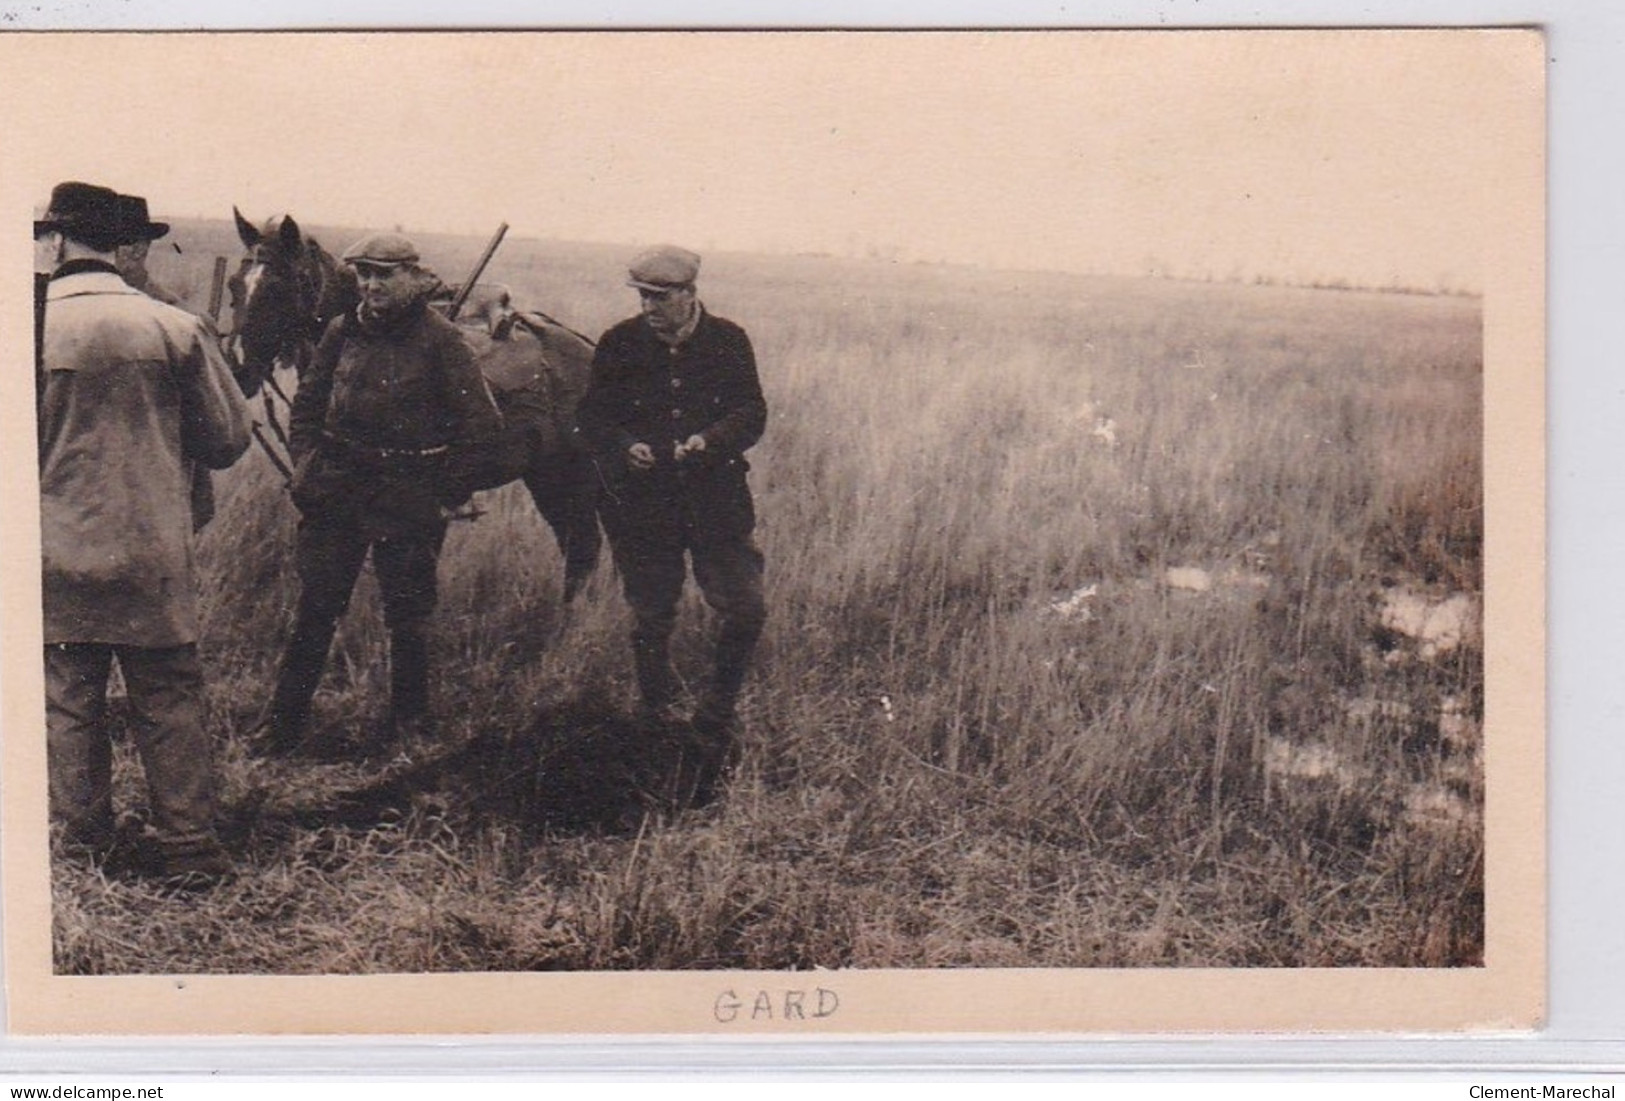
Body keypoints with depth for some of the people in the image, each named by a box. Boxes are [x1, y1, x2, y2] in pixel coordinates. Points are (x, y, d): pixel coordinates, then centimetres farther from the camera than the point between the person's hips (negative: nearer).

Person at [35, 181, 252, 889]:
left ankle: (83, 851, 23)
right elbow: (228, 441, 1)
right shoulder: (176, 328, -5)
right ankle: (189, 852, 15)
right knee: (169, 705, 10)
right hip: (156, 558, 1)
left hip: (58, 558, -1)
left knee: (69, 705, 13)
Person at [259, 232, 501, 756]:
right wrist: (307, 465, 4)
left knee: (407, 614, 7)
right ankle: (281, 726, 13)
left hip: (408, 497, -3)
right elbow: (306, 406, 17)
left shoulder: (439, 339, -7)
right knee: (315, 607, 6)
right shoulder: (341, 332, 6)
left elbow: (480, 423, -6)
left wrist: (449, 491, -6)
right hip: (334, 491, 4)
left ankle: (409, 724, 22)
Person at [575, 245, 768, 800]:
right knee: (650, 621, 9)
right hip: (639, 504, 0)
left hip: (716, 499, 0)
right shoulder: (619, 344, 0)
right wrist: (624, 447, -17)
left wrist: (710, 440, -19)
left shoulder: (729, 342, 0)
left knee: (746, 609, -7)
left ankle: (715, 718, 15)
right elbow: (590, 418, 3)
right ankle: (658, 724, 27)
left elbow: (752, 415, -1)